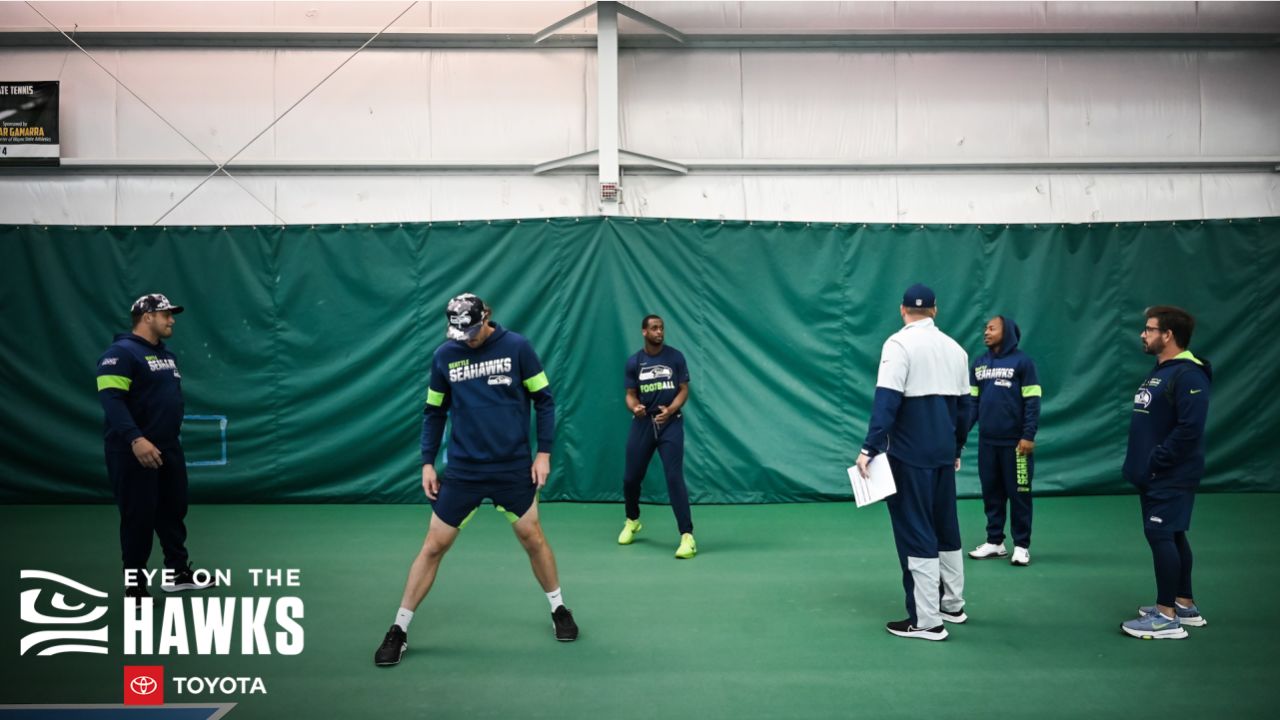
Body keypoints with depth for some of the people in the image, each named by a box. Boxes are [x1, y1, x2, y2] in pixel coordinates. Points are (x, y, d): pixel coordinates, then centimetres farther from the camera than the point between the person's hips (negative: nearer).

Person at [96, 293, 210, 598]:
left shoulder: (167, 354, 15)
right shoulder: (121, 353, -13)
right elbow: (111, 400, -23)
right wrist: (135, 439, -32)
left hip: (168, 448, 8)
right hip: (133, 451, -8)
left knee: (174, 508, 14)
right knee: (139, 515, 0)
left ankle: (177, 571, 26)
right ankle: (134, 583, 13)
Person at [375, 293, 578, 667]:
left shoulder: (517, 347, -6)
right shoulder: (444, 355, -1)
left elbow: (544, 400, -1)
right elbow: (434, 412, 8)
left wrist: (544, 453, -5)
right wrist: (428, 462, 2)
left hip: (514, 466, -1)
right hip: (462, 468, 1)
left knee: (532, 538, 8)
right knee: (434, 545, 2)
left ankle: (559, 609, 31)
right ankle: (399, 629, 13)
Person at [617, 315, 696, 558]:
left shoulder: (676, 357, -2)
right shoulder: (634, 362, 2)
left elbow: (683, 390, -1)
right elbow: (631, 395, 4)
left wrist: (669, 410, -19)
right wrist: (634, 408, -19)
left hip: (670, 423, -2)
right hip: (643, 423, 2)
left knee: (674, 478, -13)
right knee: (631, 478, 9)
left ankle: (687, 536, -10)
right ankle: (632, 521, 38)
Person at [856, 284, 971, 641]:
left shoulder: (899, 343, -10)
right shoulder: (954, 348, 10)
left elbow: (887, 400, -20)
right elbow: (964, 406, 14)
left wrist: (870, 448, -21)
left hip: (910, 455, -6)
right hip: (944, 454, 6)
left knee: (916, 532, -1)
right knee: (945, 527, 19)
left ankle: (927, 621, 3)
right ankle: (953, 605, 30)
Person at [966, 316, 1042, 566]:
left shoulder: (1022, 361, -5)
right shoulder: (979, 364, 10)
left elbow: (1032, 402, -7)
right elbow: (972, 401, 12)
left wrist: (1028, 436, -13)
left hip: (1015, 442, -5)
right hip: (987, 442, 5)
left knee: (1018, 493, 2)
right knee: (991, 492, 10)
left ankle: (1022, 546, 11)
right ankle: (995, 542, 21)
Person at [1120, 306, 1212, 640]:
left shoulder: (1188, 375, -18)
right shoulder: (1160, 371, 14)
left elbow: (1189, 429, -26)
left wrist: (1155, 462, -21)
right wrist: (1143, 463, 12)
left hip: (1170, 477, -10)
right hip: (1155, 476, 10)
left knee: (1161, 536, -9)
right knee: (1172, 535, 16)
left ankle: (1167, 616, -2)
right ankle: (1185, 606, 26)